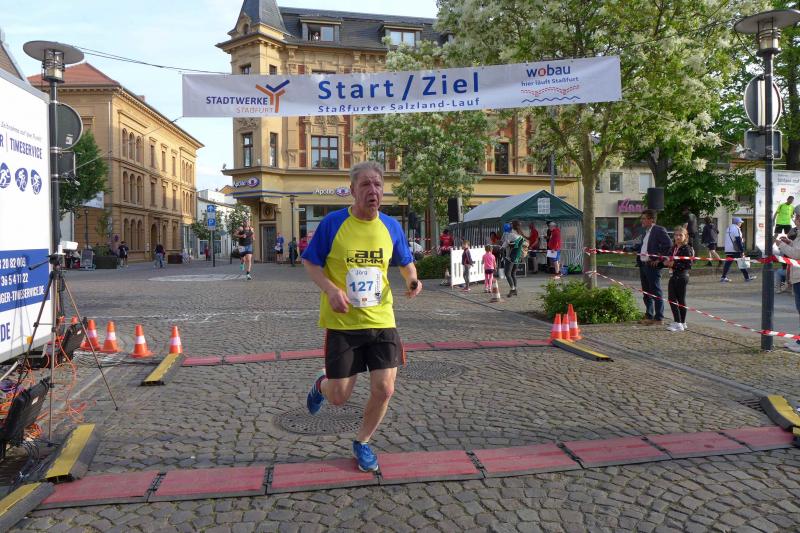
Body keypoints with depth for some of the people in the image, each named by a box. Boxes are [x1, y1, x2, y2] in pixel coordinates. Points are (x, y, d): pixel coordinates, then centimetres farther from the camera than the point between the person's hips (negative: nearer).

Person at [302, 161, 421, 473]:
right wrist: (331, 290, -19)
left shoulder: (391, 226, 1)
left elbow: (405, 262, 16)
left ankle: (362, 442, 27)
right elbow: (310, 263, -1)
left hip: (381, 320, 3)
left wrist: (412, 278, -7)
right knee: (339, 397, 4)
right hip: (342, 323, -3)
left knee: (384, 389, -1)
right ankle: (321, 385, 44)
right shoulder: (333, 223, -9)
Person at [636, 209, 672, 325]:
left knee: (656, 292, -3)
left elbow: (668, 245, -20)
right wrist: (638, 259, 13)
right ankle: (649, 316, 22)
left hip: (652, 266, -9)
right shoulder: (646, 232, 17)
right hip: (643, 265, 9)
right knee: (646, 292, 14)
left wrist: (659, 259, -17)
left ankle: (659, 318, 2)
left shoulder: (659, 230, -10)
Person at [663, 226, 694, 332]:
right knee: (671, 299, 6)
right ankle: (677, 322, 16)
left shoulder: (687, 249, -12)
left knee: (681, 300, 0)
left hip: (682, 276, -8)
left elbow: (688, 265, -18)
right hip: (674, 276, 8)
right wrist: (667, 263, 1)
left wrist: (674, 265, -20)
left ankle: (681, 323, 7)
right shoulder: (674, 248, 12)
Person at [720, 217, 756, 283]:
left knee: (727, 263, 6)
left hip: (727, 250, 8)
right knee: (742, 263, 2)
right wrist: (742, 251, -16)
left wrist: (741, 240, 25)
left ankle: (723, 277, 1)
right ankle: (747, 277, 9)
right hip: (735, 250, -8)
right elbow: (738, 241, -18)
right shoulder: (736, 229, -13)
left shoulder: (728, 228, 15)